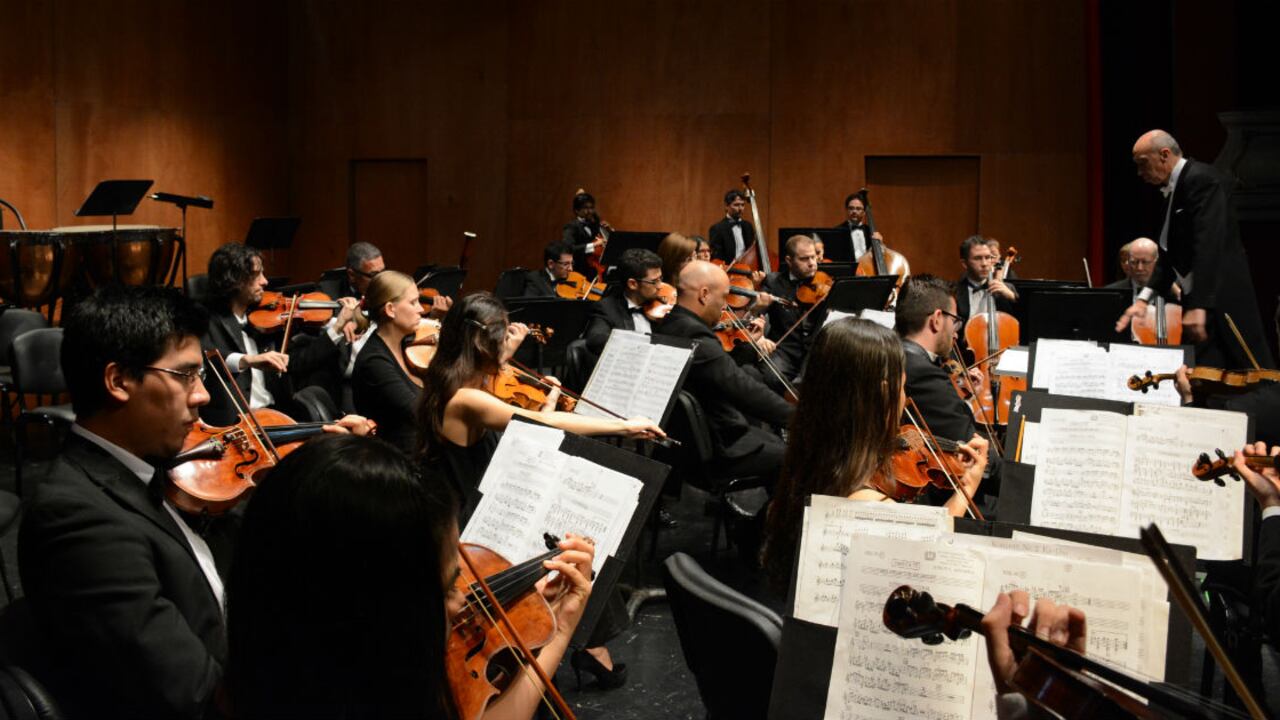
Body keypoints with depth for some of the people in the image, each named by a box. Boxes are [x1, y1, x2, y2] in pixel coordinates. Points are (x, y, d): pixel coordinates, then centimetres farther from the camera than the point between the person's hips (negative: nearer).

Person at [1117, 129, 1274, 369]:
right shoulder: (1174, 189, 16)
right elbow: (1170, 254, 17)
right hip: (1197, 301, 9)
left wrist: (1199, 306, -29)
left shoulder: (1203, 180, -13)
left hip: (1222, 302, -9)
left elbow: (1209, 246, -23)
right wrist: (1144, 299, 9)